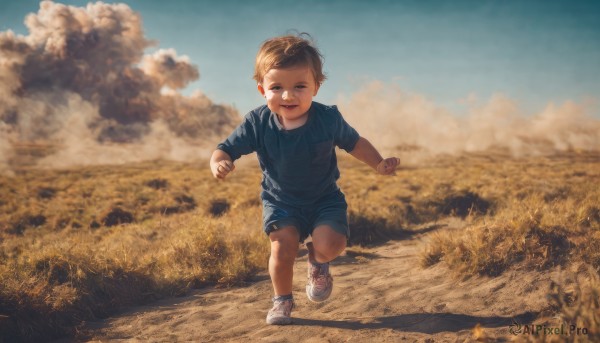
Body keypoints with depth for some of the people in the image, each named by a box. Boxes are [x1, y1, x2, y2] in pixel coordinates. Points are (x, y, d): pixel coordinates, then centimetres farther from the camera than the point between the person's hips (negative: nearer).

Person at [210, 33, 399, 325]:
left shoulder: (328, 118, -17)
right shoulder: (257, 123, -17)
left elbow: (353, 142, 1)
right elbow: (227, 149, -13)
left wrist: (379, 164, -8)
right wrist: (218, 162, -36)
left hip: (324, 199, 0)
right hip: (280, 202, 0)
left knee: (330, 244, -20)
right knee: (282, 249, -17)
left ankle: (318, 262, 20)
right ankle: (282, 300, 13)